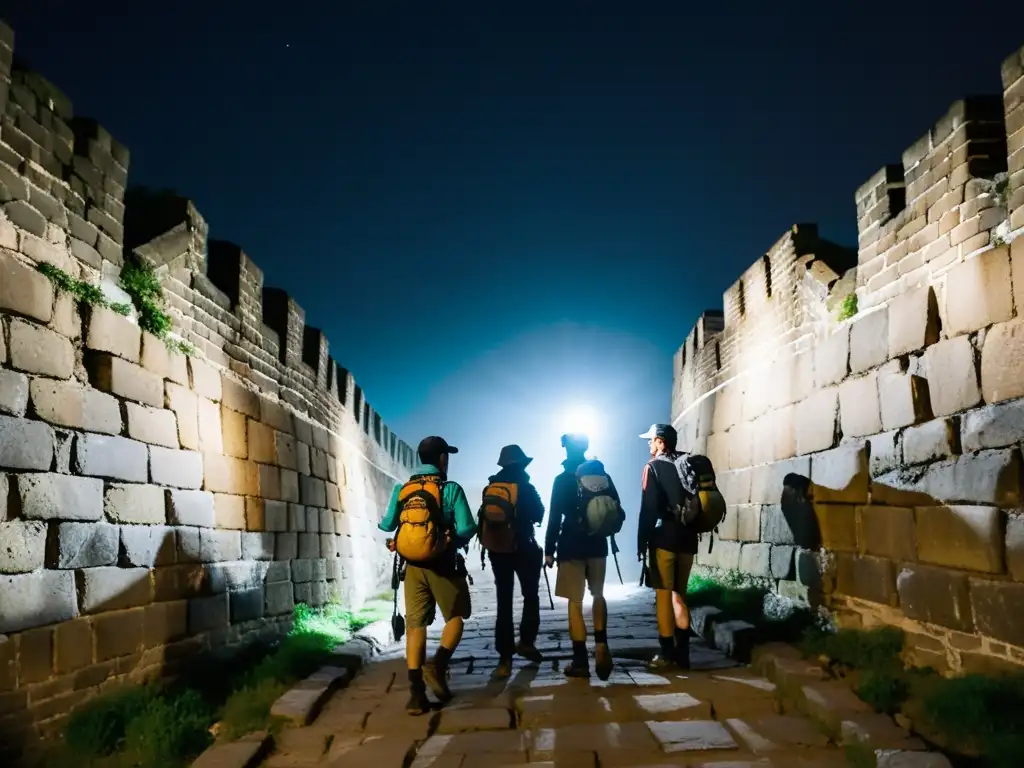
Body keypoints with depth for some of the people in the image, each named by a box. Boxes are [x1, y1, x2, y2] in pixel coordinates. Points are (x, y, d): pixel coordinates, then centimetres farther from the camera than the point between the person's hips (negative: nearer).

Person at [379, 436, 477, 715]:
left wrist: (384, 522, 33)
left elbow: (387, 525, 10)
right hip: (443, 565, -3)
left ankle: (416, 692, 3)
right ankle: (438, 666, -4)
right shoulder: (451, 489, -8)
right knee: (456, 616, 16)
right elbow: (466, 529, -13)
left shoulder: (402, 489, 3)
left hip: (413, 566, 3)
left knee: (415, 624, 7)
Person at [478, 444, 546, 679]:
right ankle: (526, 642, 9)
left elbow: (482, 518, 6)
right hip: (522, 548, -4)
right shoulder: (525, 488, -9)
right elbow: (538, 515, 1)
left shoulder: (490, 488, 3)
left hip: (497, 549, 4)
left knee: (504, 601, 6)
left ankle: (505, 656, 2)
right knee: (531, 596, 16)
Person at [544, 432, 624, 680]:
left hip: (571, 547, -4)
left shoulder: (562, 479, -8)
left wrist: (549, 550, -4)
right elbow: (618, 513, 4)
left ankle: (581, 661, 4)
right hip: (597, 545, 4)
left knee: (575, 602, 3)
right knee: (598, 595, 21)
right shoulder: (602, 474, 4)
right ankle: (601, 643, 1)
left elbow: (555, 518, -10)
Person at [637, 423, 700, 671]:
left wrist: (641, 542, -6)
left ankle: (667, 653, 2)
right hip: (687, 537, 6)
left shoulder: (654, 466, -4)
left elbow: (648, 508, -10)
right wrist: (690, 529, 16)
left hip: (663, 537, -5)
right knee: (679, 594, 13)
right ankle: (682, 652, 12)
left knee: (663, 595, 0)